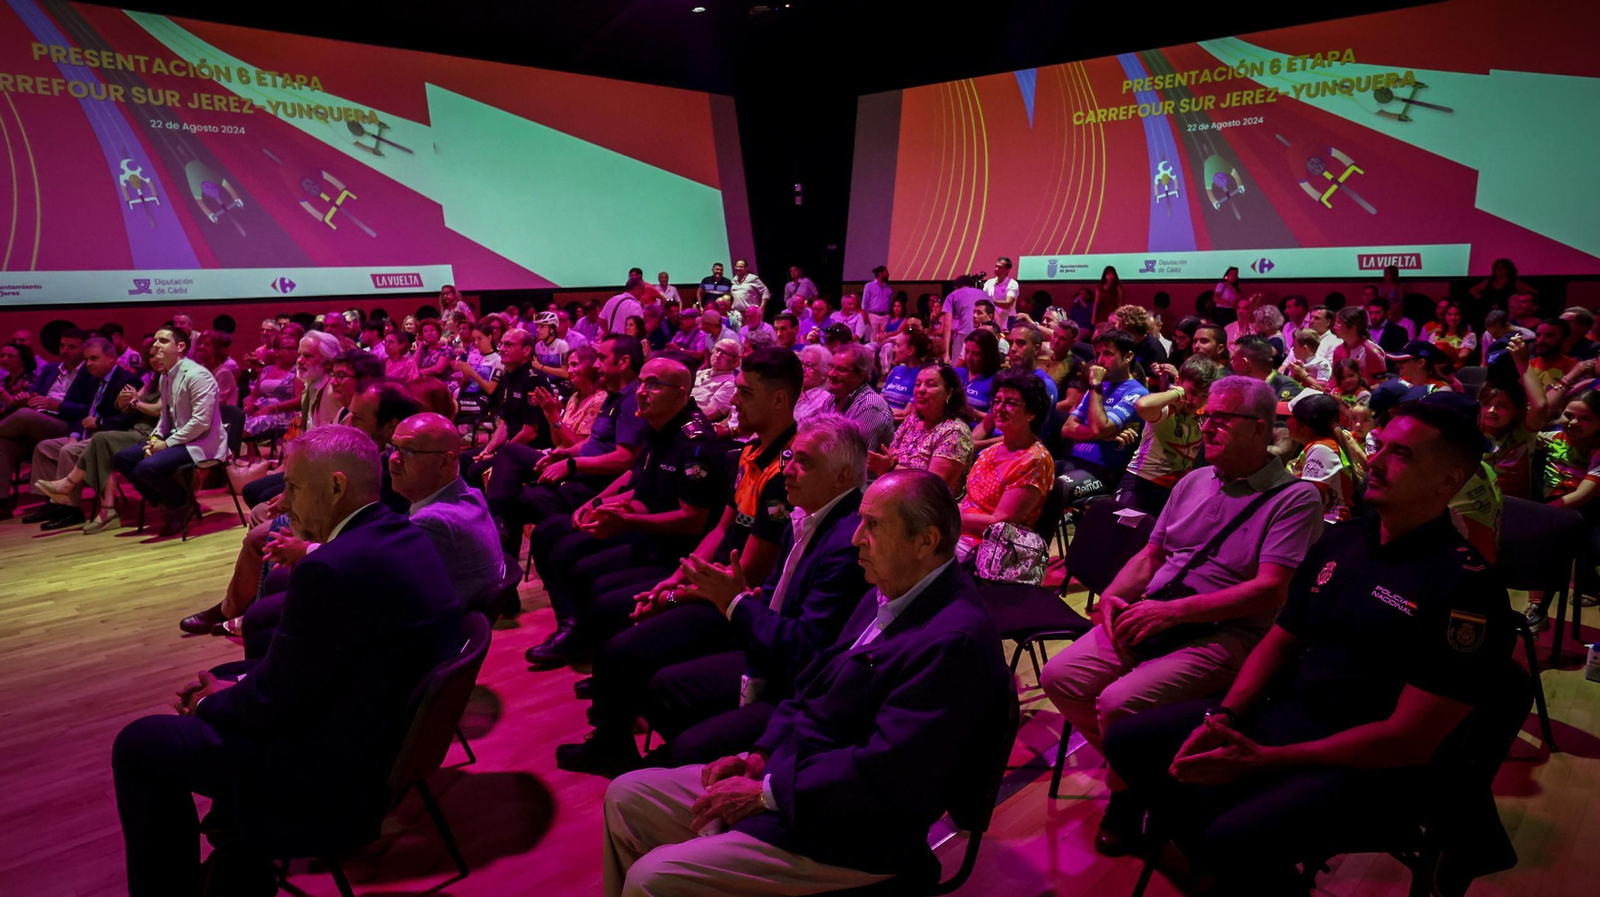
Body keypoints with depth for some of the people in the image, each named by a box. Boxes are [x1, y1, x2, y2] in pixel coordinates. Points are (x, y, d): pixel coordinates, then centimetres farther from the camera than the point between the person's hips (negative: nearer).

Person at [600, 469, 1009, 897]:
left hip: (844, 837, -9)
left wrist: (767, 792, -19)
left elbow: (885, 769, -27)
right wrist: (760, 755, 0)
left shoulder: (956, 638, -24)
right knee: (626, 796, 10)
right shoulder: (886, 595, 7)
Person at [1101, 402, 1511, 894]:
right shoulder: (1339, 544, 7)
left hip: (1368, 762, -7)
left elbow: (1410, 739, -20)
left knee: (1237, 839, -32)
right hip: (1284, 712, 8)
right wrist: (1222, 718, -6)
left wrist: (1262, 760, -21)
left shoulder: (1466, 584, -16)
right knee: (1128, 741, -1)